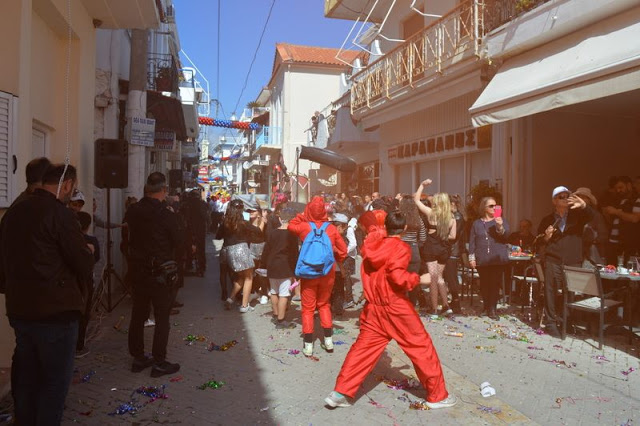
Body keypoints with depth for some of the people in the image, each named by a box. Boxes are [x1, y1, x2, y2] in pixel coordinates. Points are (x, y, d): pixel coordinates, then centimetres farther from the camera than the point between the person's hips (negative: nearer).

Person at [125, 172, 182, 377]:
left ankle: (138, 357, 27)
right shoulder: (166, 215, -19)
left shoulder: (133, 211, -3)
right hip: (161, 273, -6)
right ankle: (159, 362, 10)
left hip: (137, 270, 6)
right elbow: (178, 241, -8)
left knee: (138, 314, 16)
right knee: (162, 318, 5)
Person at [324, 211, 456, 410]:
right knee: (422, 347, 8)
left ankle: (340, 393, 9)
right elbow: (397, 276, -21)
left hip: (373, 308, 6)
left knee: (363, 348, 11)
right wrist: (419, 278, -9)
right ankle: (437, 395, 17)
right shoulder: (401, 247, -10)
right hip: (396, 307, -6)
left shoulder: (372, 244, 7)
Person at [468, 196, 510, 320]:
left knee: (495, 284, -4)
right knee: (484, 284, 3)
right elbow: (472, 242, 8)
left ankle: (492, 309, 3)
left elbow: (505, 236, -5)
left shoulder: (501, 221, 9)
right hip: (482, 259, 1)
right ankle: (486, 307, 19)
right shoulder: (476, 224, 9)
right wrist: (471, 257, 1)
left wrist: (500, 227, -23)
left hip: (497, 259, -1)